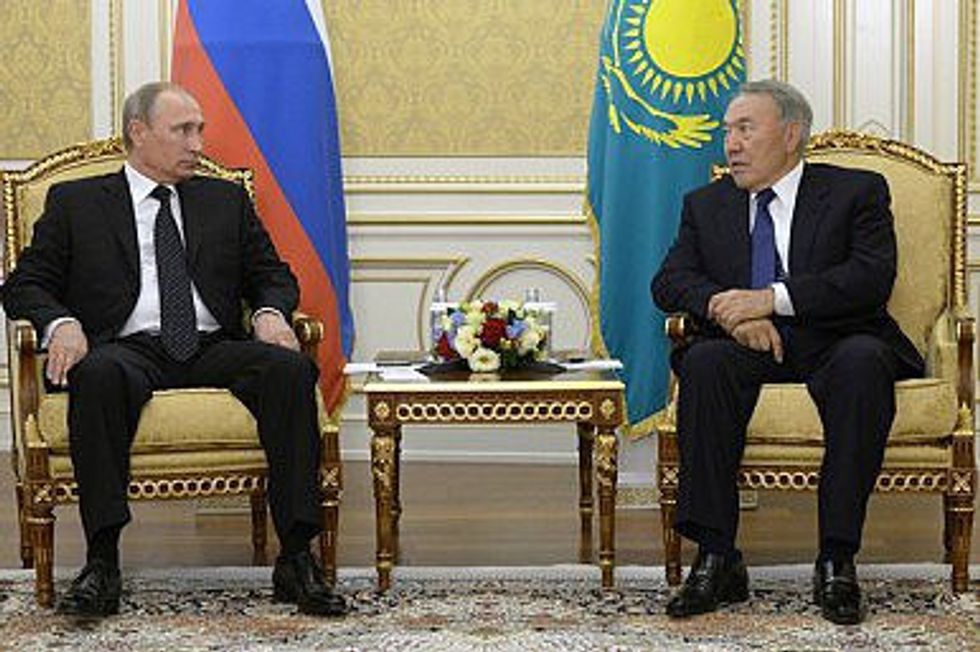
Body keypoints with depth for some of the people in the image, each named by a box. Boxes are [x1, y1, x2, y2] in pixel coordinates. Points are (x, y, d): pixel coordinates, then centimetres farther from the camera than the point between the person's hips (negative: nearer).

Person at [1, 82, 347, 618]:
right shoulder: (75, 202, 15)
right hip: (128, 349, -2)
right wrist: (60, 323, -12)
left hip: (214, 350, 3)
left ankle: (296, 558, -29)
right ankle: (101, 562, -36)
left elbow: (273, 275, 22)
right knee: (99, 373, -38)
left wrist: (271, 312, -2)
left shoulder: (226, 201, 24)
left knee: (291, 368, -28)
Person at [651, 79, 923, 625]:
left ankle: (837, 561, -32)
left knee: (863, 360, -36)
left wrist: (771, 299, -20)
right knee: (704, 361, -31)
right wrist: (726, 309, -17)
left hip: (834, 346, -2)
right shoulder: (706, 205, 18)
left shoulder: (857, 192, 6)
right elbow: (670, 281, 5)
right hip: (750, 352, 2)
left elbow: (872, 277, -10)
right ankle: (717, 559, -30)